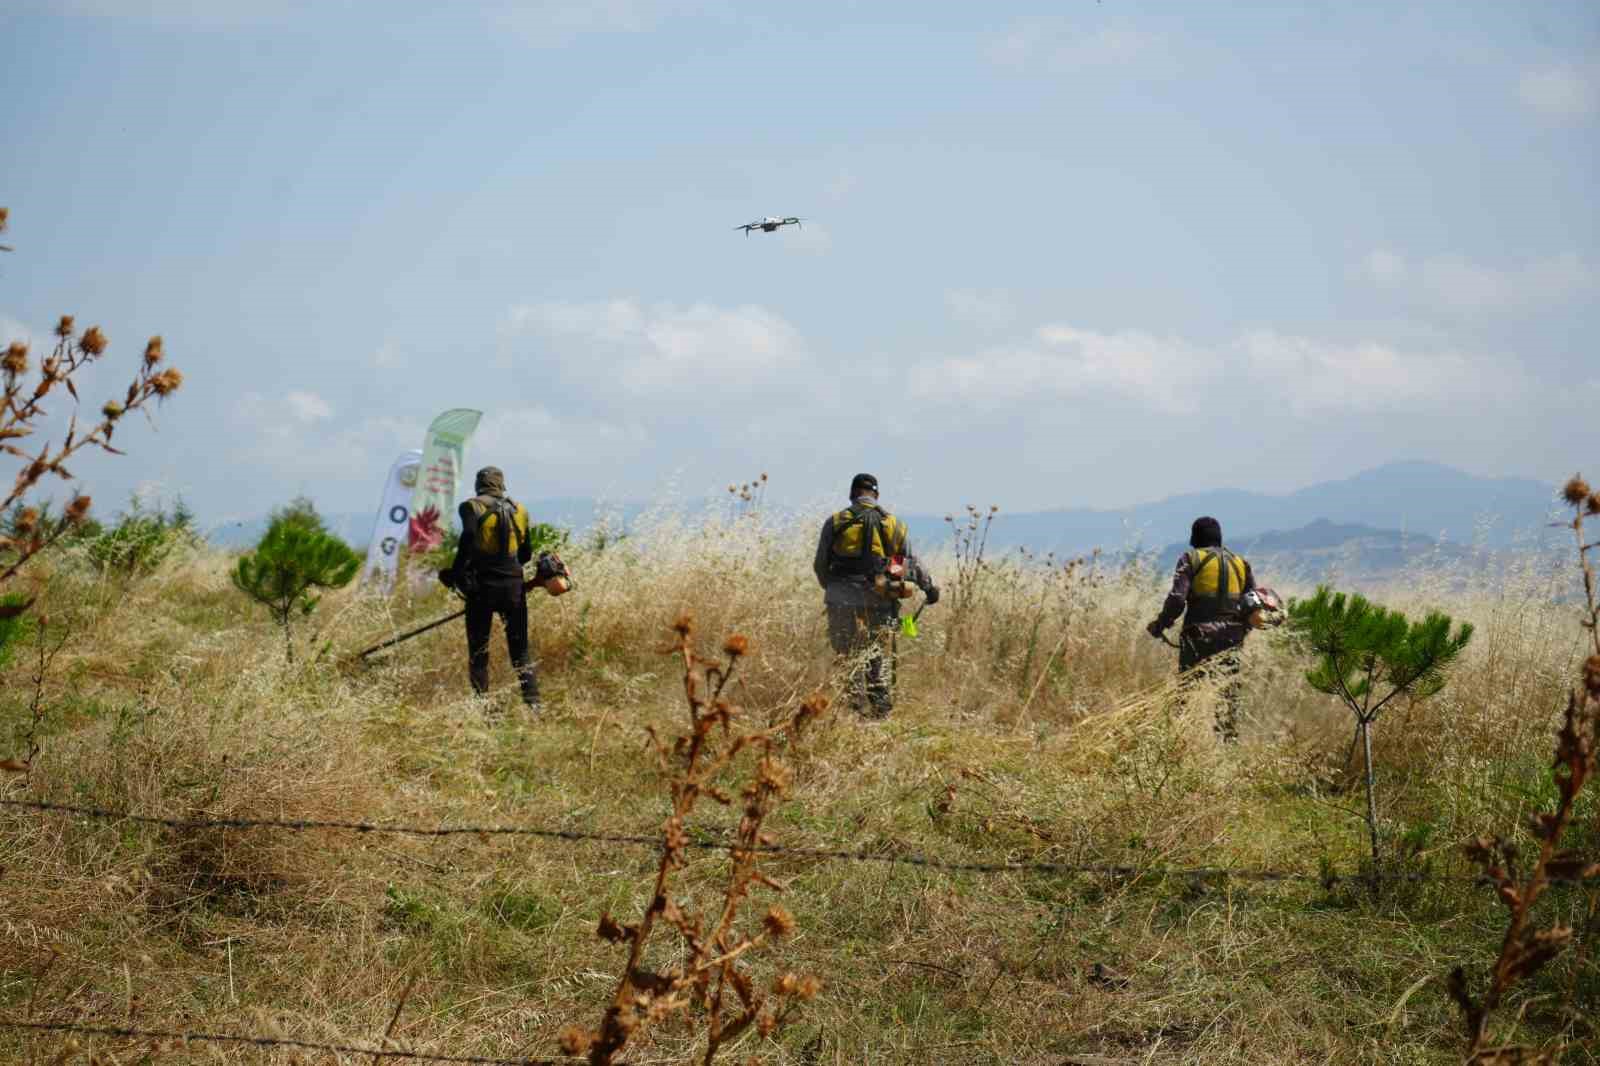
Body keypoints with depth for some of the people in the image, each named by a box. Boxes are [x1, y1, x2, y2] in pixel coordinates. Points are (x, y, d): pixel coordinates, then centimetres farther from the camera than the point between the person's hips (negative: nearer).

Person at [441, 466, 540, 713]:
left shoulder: (472, 507, -2)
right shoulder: (518, 510, 11)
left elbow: (468, 541, -18)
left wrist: (455, 573, -9)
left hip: (482, 586, -3)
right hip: (513, 586, 3)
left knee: (478, 651, 6)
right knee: (520, 649, 11)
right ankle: (533, 703, 0)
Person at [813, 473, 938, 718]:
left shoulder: (835, 522, 1)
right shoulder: (893, 524, 6)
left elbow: (820, 565, 6)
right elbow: (912, 563, 10)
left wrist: (830, 588, 24)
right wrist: (929, 587, 23)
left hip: (843, 603, -2)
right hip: (880, 603, 2)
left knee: (849, 659, 0)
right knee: (880, 659, 10)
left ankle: (856, 710, -5)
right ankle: (882, 713, 11)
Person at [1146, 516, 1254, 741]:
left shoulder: (1191, 559, -1)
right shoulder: (1239, 563, 15)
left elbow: (1177, 599, -12)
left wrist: (1159, 624, 0)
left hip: (1200, 635, -4)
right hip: (1231, 638, 5)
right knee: (1228, 693, 9)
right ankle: (1230, 739, 8)